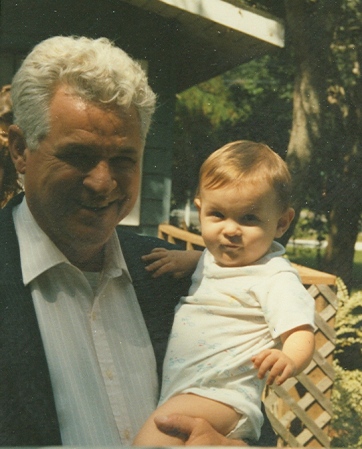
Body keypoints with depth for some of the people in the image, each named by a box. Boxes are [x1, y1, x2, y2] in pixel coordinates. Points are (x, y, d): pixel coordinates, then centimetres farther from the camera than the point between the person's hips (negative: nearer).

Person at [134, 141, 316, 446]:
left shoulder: (275, 278, -13)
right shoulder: (217, 257, 13)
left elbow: (301, 334, -21)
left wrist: (289, 360, -43)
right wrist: (185, 259, 17)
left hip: (223, 397, -9)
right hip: (175, 393, 9)